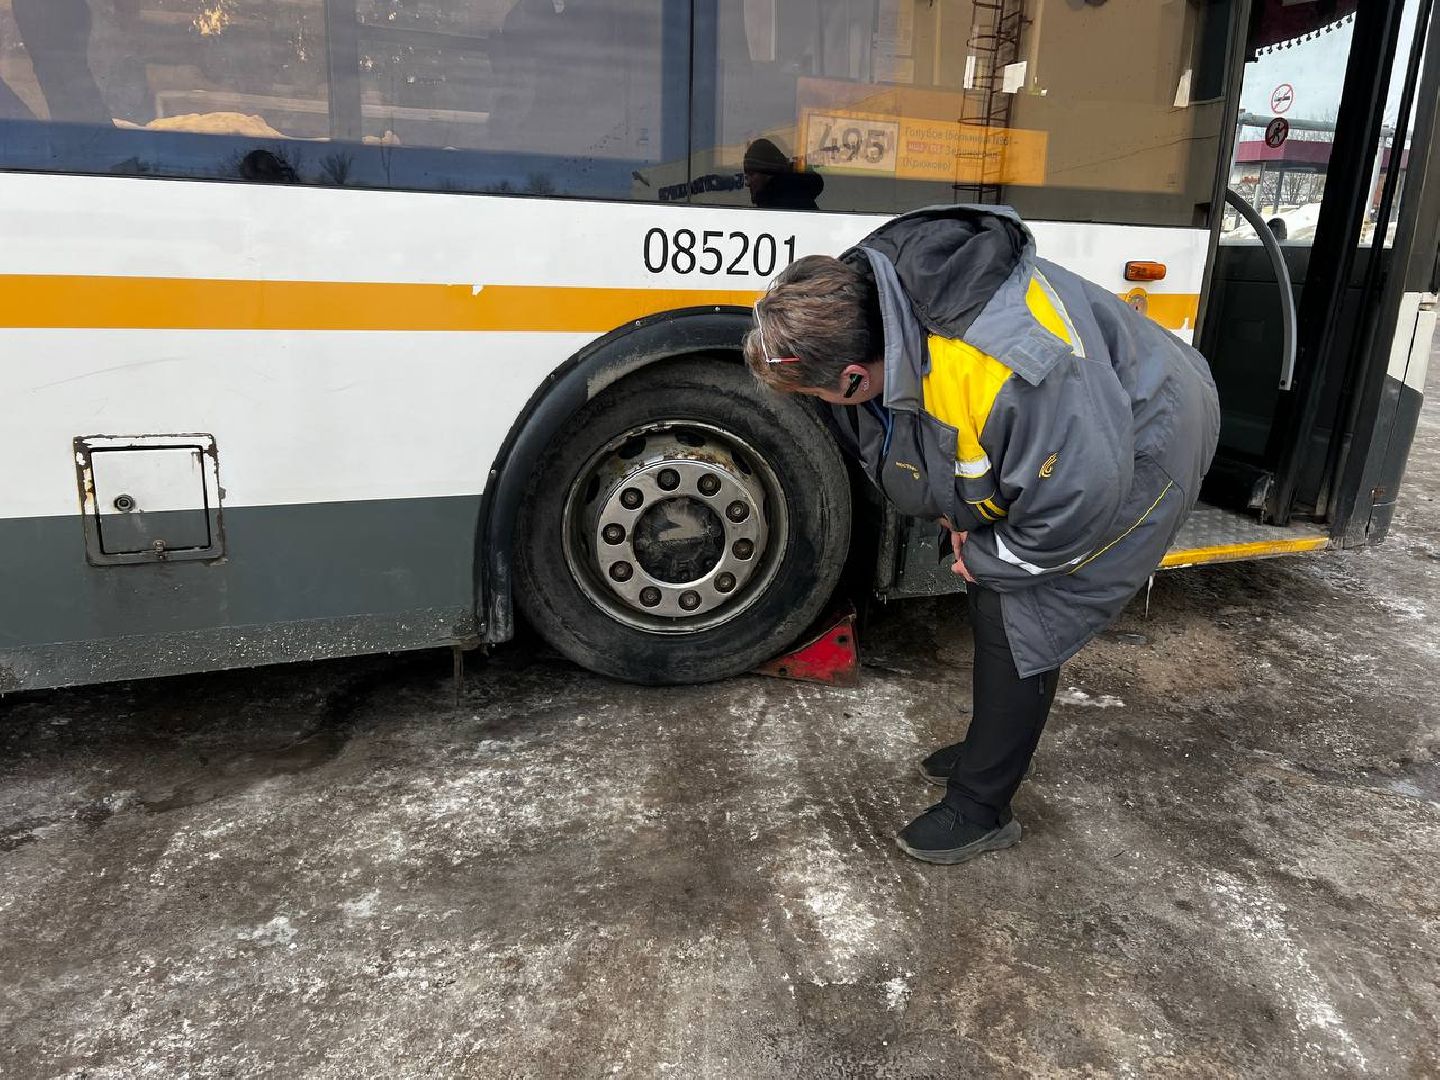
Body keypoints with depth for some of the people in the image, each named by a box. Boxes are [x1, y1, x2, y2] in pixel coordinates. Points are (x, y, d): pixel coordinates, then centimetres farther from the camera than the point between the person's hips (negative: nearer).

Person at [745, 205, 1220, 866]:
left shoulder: (1004, 372, -45)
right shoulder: (868, 292, -15)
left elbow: (1081, 495, -33)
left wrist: (989, 557, -17)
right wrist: (960, 517, 1)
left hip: (1138, 450, -8)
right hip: (1064, 433, 9)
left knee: (1017, 618, -9)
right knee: (991, 595, 14)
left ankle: (980, 810, 9)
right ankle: (995, 747, 36)